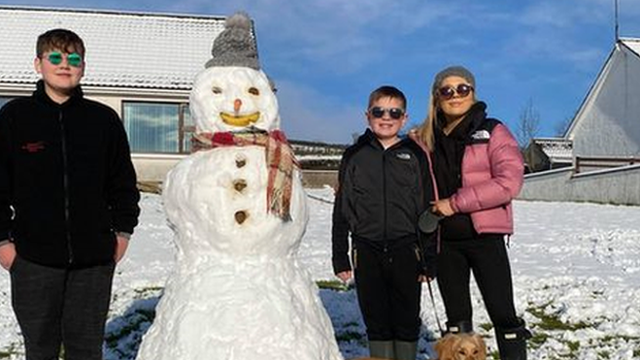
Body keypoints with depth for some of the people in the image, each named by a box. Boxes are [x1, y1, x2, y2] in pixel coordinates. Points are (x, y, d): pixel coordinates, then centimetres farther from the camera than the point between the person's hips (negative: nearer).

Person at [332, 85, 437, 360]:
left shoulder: (415, 155, 3)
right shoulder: (354, 156, 5)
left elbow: (427, 210, 3)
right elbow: (341, 211, 7)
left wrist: (430, 260, 0)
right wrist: (339, 257, 3)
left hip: (405, 252, -1)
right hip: (367, 252, 1)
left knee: (407, 321, 9)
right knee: (376, 321, 10)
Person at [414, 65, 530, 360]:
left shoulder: (492, 131, -3)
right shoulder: (428, 138, 8)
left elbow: (509, 181, -15)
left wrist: (456, 203, -16)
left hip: (484, 235, -4)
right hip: (445, 239, 4)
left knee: (502, 312, -2)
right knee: (457, 316, 13)